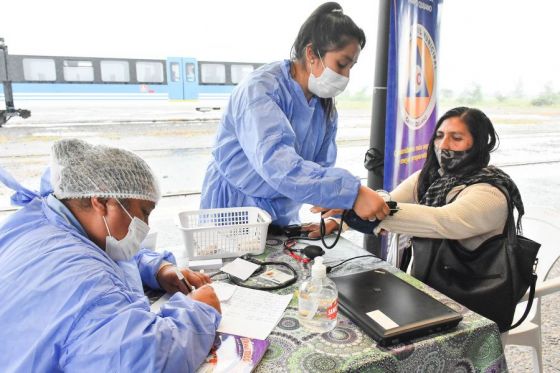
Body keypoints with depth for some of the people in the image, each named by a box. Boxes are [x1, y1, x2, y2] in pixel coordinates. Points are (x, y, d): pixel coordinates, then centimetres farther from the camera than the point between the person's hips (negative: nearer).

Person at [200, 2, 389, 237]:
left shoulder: (325, 106, 0)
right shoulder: (260, 89, -23)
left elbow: (322, 167, -2)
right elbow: (278, 163, -38)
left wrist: (337, 209, -20)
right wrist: (352, 193, -43)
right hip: (233, 212, -6)